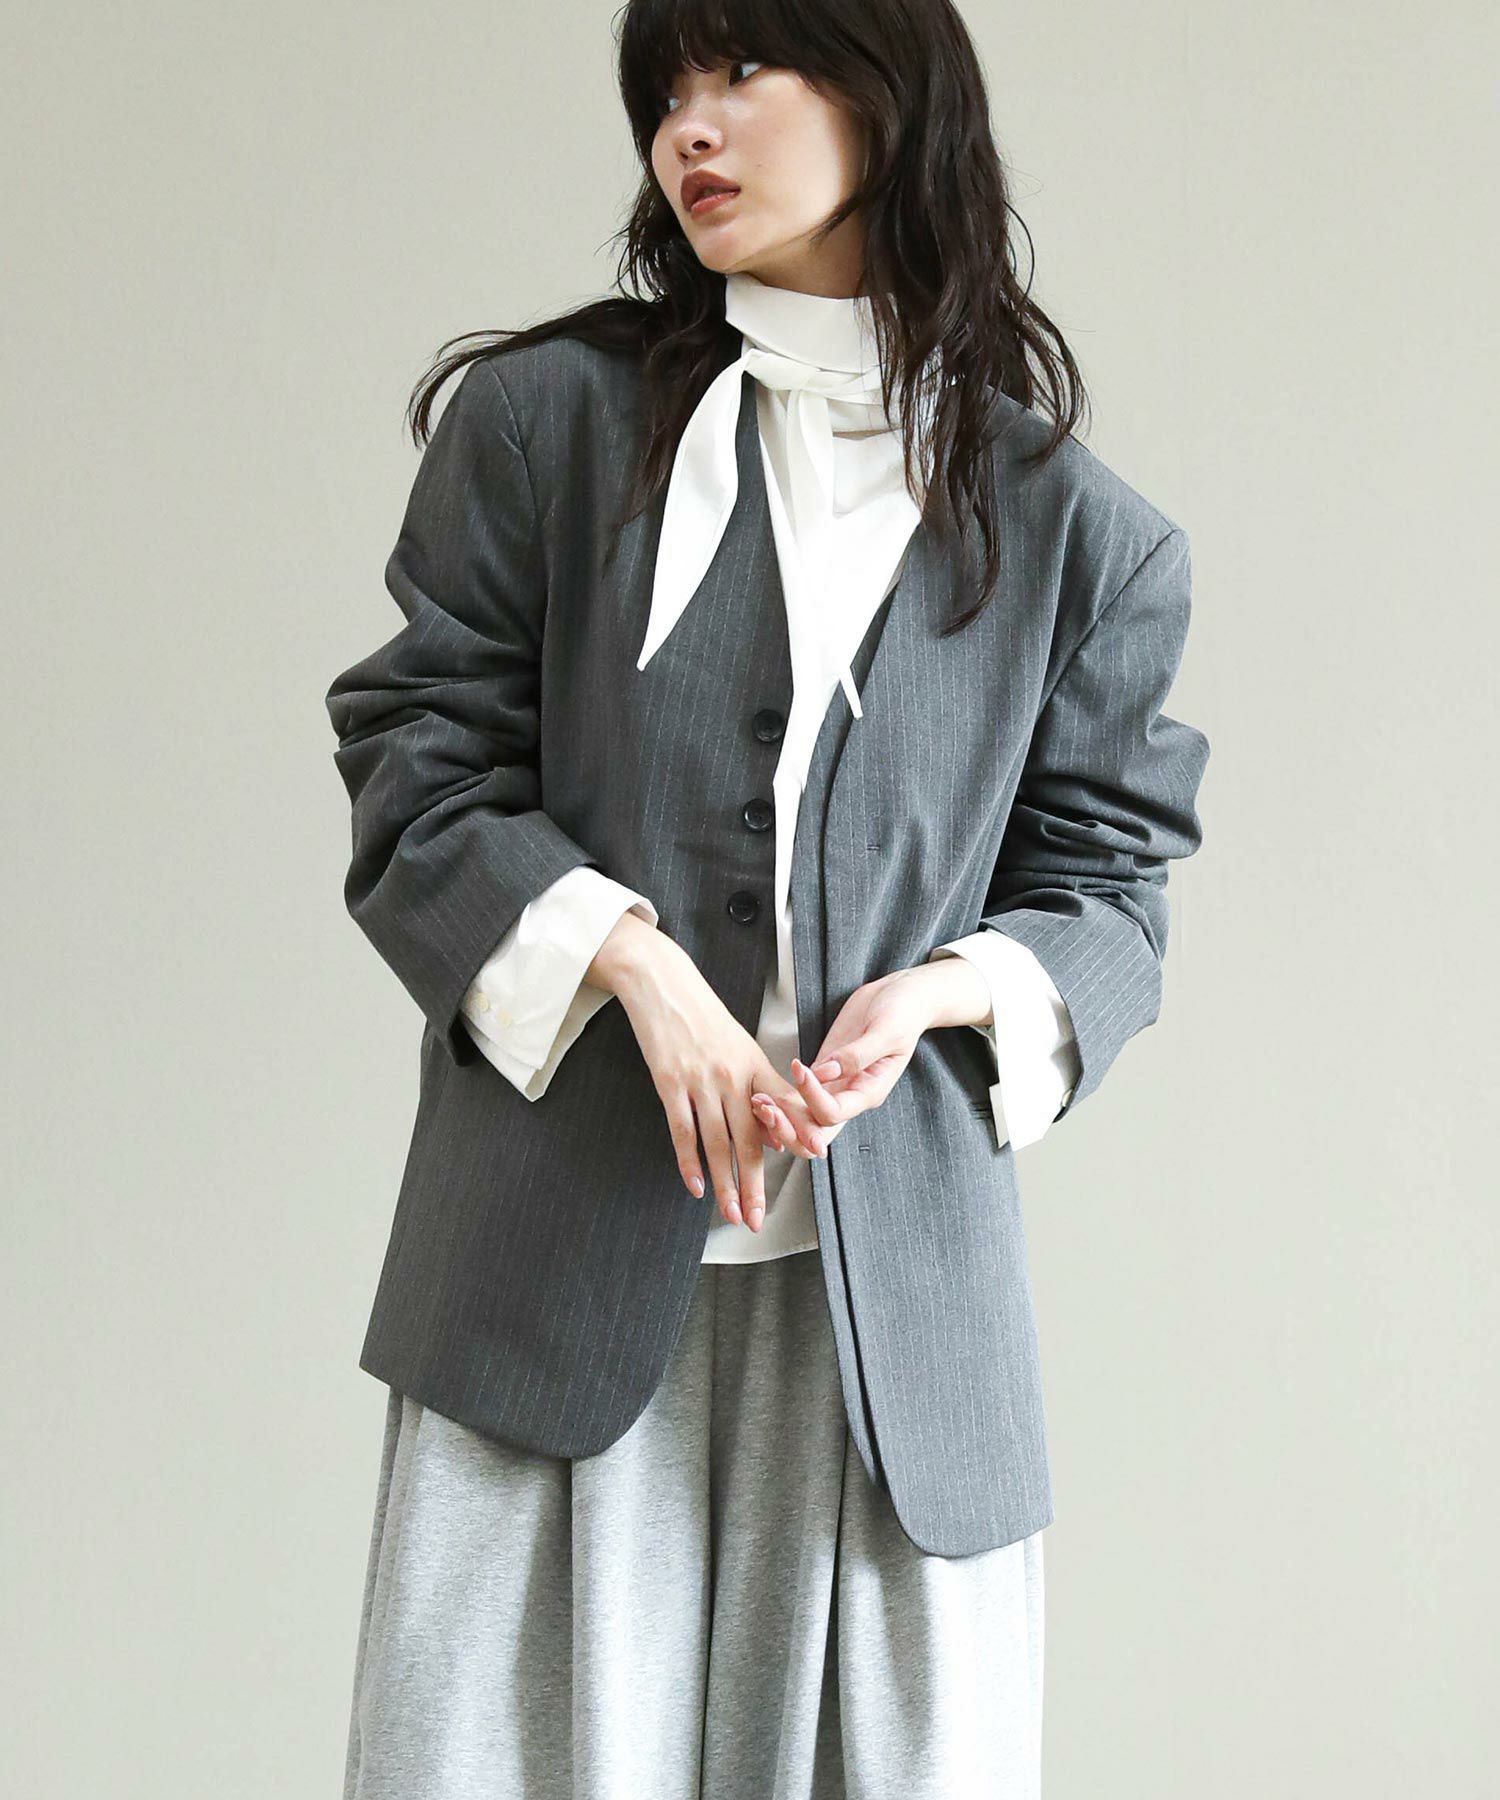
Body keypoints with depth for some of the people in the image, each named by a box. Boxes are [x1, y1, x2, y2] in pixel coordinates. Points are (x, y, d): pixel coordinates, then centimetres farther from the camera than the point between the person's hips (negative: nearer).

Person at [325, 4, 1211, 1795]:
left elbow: (1104, 884, 10)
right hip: (565, 1262, 0)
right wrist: (630, 962, -13)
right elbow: (415, 772, 2)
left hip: (892, 1295, 1)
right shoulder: (547, 419, 5)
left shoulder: (1070, 528, 6)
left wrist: (946, 990, -12)